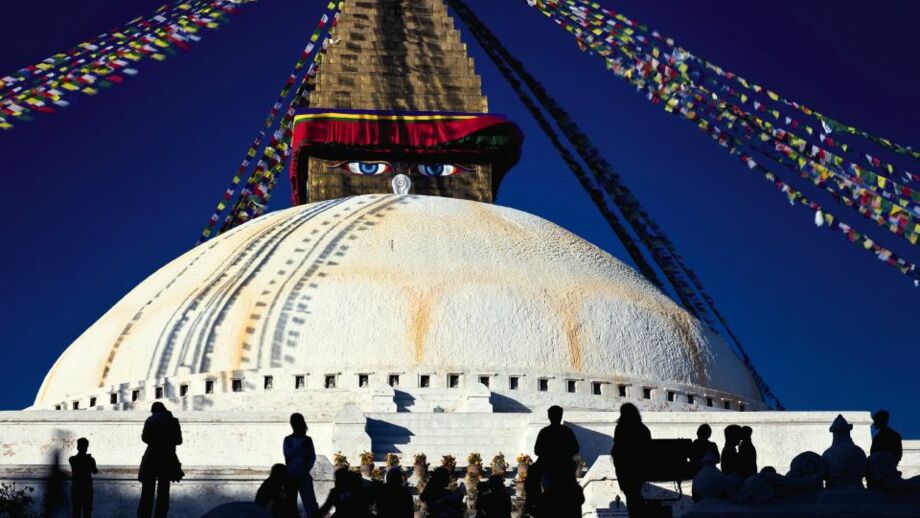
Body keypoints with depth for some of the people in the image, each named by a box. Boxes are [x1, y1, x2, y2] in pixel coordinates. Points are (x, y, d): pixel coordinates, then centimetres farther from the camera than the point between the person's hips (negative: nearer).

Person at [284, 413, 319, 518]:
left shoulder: (307, 439, 10)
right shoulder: (288, 439, 6)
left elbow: (312, 456, 6)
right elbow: (288, 454, -10)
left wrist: (308, 467, -10)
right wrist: (300, 443, -13)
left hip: (304, 475, 0)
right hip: (290, 475, 0)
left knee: (310, 501, -11)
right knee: (291, 503, 0)